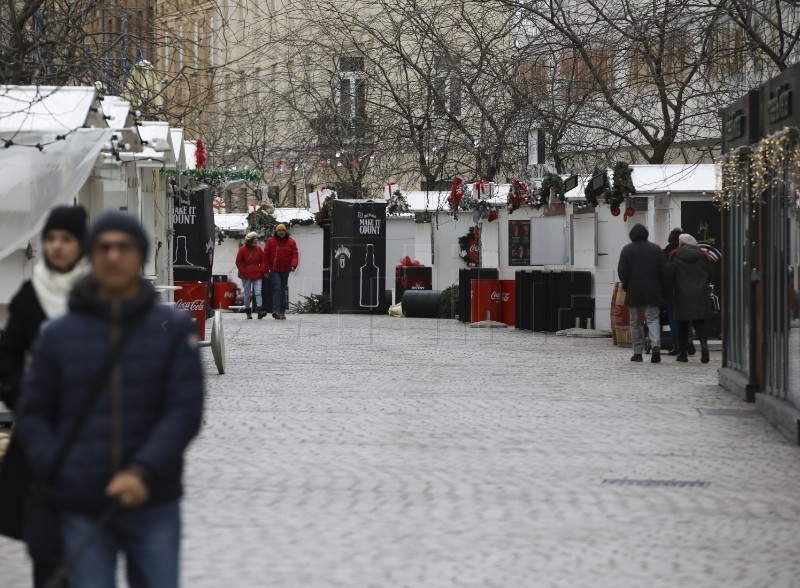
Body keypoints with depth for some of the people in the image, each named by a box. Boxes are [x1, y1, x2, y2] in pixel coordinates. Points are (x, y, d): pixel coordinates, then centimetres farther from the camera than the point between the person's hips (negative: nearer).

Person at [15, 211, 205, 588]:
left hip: (153, 504, 0)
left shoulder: (174, 329, 2)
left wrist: (144, 472, -19)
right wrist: (56, 472, -8)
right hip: (81, 511, 0)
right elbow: (33, 414, 8)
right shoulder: (58, 335, 5)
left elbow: (185, 411, -7)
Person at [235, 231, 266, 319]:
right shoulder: (243, 249, -2)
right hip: (246, 276, -1)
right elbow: (238, 262, 2)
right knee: (247, 294, 5)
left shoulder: (258, 249, 6)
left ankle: (260, 310, -19)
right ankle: (248, 312, 12)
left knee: (258, 292, -11)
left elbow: (262, 261, 13)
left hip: (257, 276, 1)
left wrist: (261, 271, 1)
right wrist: (243, 271, -7)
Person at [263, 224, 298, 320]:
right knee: (277, 288, -17)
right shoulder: (271, 241, 0)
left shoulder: (291, 242, 5)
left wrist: (293, 265, -18)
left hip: (285, 271, 3)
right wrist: (265, 269, -4)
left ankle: (282, 312, 17)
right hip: (274, 270, -3)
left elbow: (294, 255, 0)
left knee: (283, 290, 10)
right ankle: (276, 311, -26)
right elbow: (265, 255, 1)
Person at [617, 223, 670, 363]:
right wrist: (663, 287, 11)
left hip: (634, 290, -1)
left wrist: (625, 285, 9)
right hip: (652, 292, 1)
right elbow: (664, 270, 2)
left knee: (635, 322, 8)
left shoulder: (627, 250, -2)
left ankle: (637, 352, 8)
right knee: (653, 319, 1)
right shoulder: (656, 249, 4)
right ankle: (656, 345, -23)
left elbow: (622, 271, -6)